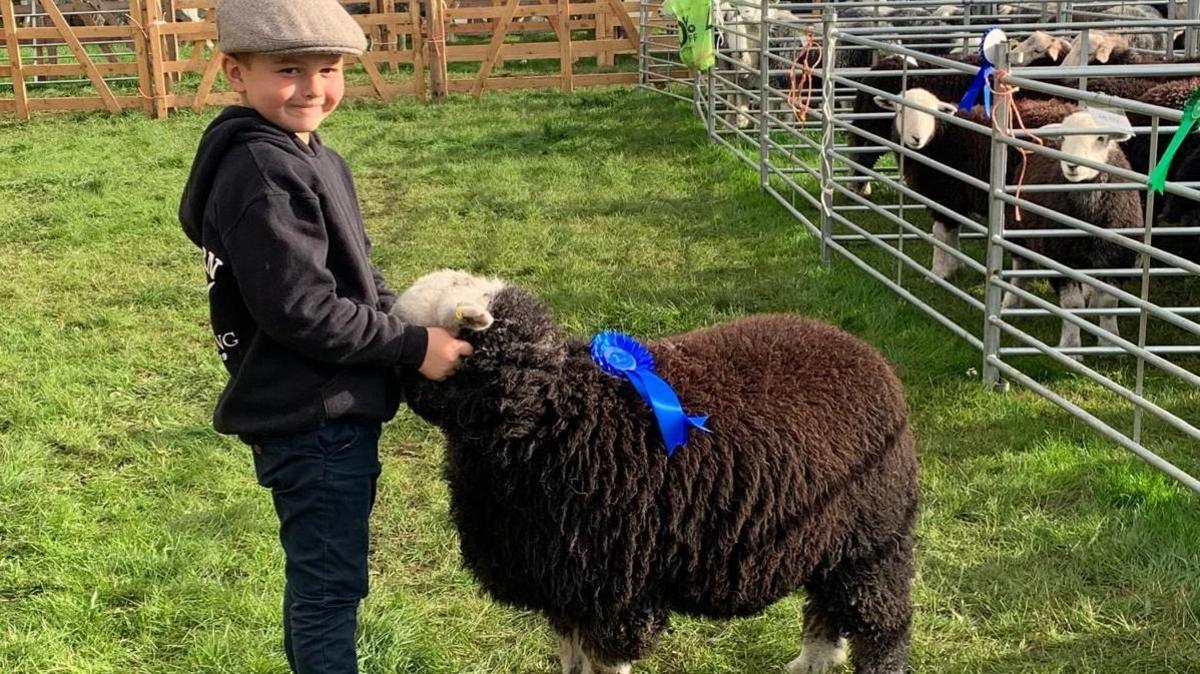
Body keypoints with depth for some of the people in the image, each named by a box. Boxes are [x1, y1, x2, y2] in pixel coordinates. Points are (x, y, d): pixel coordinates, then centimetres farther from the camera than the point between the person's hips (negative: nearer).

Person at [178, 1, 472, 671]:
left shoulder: (313, 158, 10)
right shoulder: (260, 174, -21)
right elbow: (303, 310, -24)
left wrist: (417, 324, 2)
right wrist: (413, 346, -17)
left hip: (335, 410, 10)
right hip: (312, 420, -10)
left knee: (321, 577, 24)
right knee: (330, 586, 1)